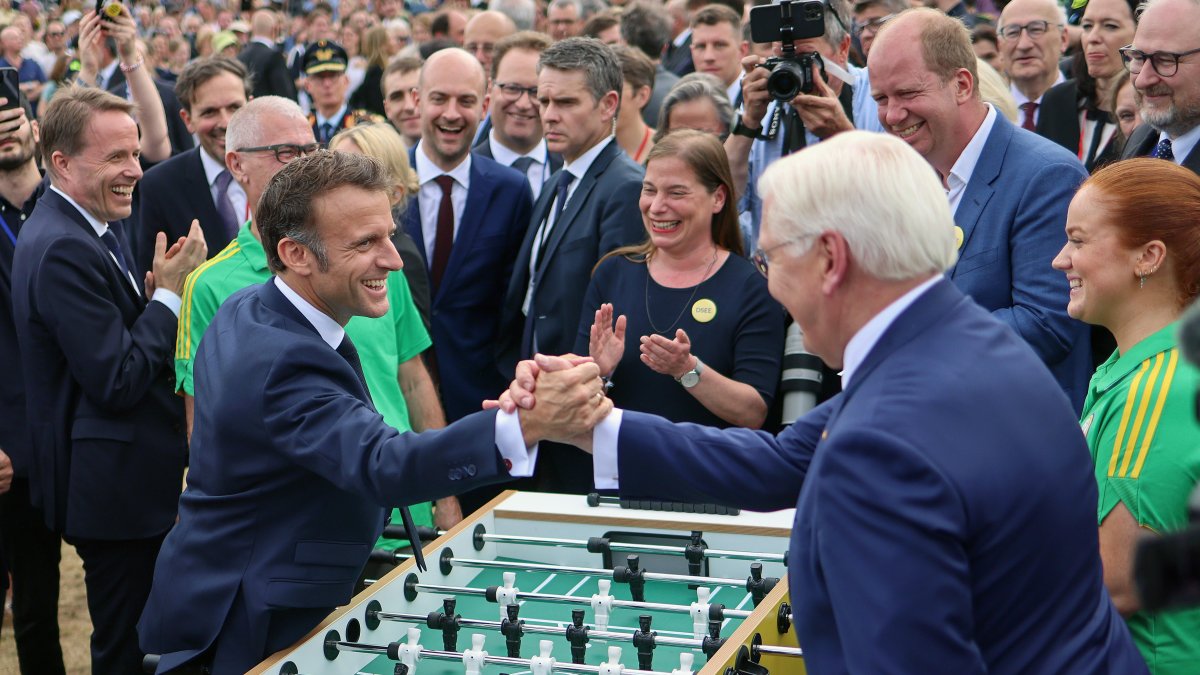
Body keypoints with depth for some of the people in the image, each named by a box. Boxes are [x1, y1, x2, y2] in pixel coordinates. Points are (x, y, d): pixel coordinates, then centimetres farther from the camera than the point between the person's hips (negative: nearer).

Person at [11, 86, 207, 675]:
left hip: (132, 480, 10)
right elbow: (118, 383, -23)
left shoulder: (90, 229, 9)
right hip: (112, 486, -10)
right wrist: (169, 291, -16)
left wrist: (155, 292, -6)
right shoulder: (62, 249, -22)